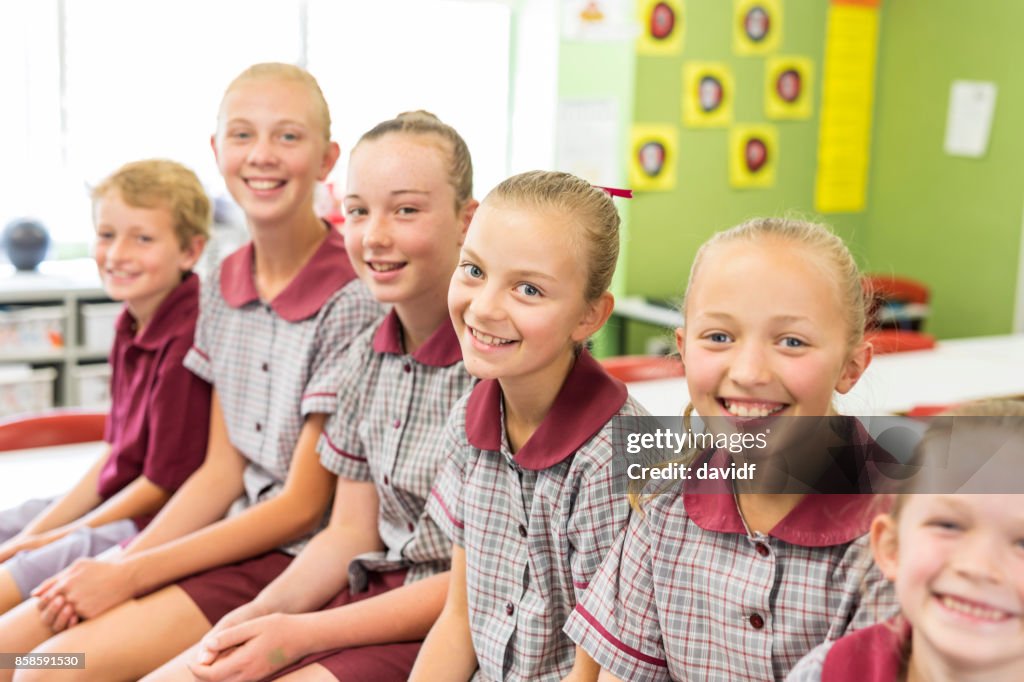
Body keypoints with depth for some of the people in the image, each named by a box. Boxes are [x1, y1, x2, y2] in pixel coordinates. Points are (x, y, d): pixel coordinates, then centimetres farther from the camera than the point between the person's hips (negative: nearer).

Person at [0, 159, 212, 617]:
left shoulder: (189, 340, -24)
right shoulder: (130, 326, 6)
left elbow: (164, 483, -18)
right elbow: (114, 455, 12)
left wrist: (56, 537, -8)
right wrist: (38, 529, 6)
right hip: (118, 504, 10)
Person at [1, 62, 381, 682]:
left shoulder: (351, 300, -17)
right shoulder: (223, 287, 7)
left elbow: (304, 505, -14)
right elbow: (223, 471, 9)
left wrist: (130, 576, -12)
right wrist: (117, 568, -4)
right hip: (237, 536, 7)